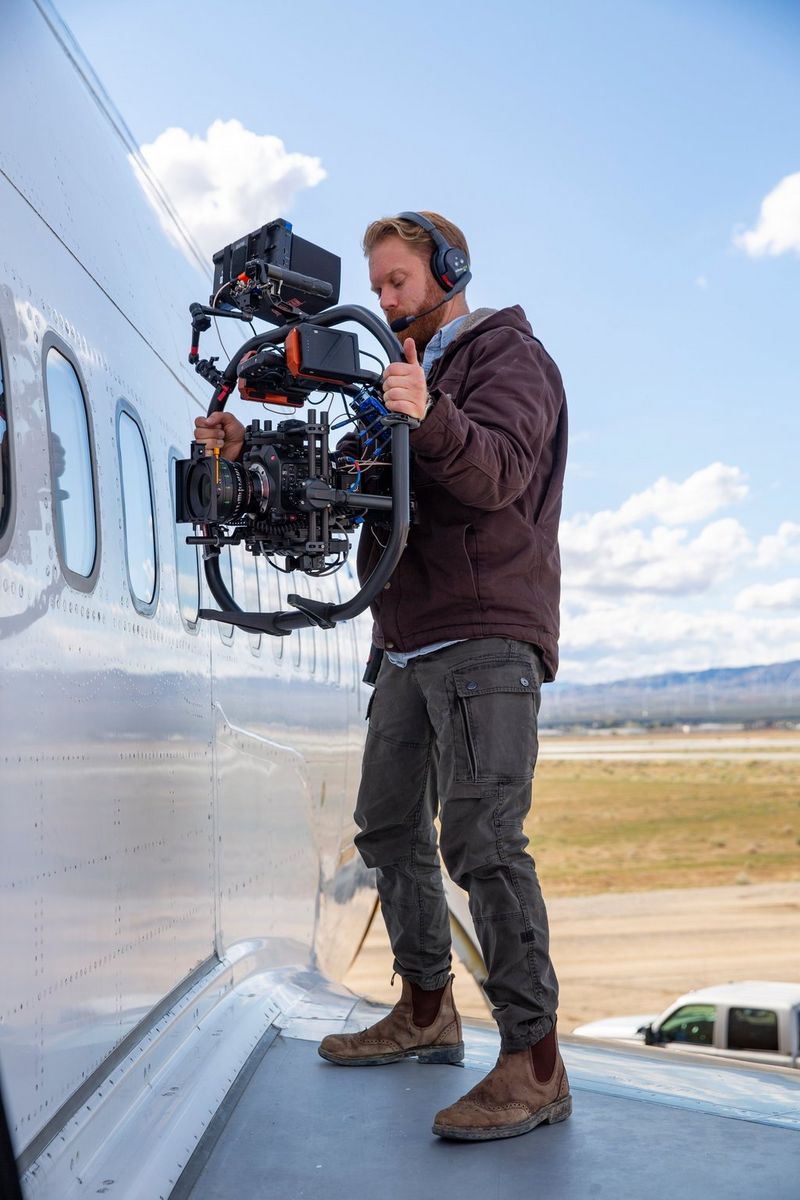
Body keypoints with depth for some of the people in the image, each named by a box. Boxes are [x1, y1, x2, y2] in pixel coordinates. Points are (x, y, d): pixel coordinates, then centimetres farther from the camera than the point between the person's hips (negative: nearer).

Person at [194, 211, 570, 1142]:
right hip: (410, 643, 9)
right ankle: (426, 1012, 25)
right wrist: (253, 450, 6)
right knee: (390, 828, 12)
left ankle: (534, 1063, -12)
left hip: (486, 636, -9)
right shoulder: (406, 373, 25)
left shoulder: (509, 356, -2)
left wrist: (430, 420, -40)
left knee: (482, 839, -16)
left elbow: (498, 471, -21)